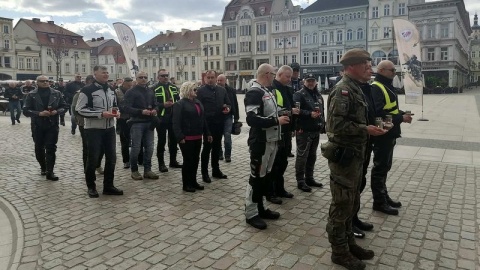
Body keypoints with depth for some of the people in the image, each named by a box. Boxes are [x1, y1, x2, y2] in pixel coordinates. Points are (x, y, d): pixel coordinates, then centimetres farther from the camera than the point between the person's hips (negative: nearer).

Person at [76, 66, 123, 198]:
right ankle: (91, 187, 17)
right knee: (93, 158, 1)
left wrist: (116, 112, 0)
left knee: (111, 157, 8)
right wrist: (101, 114, -22)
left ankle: (108, 186, 21)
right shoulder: (87, 90, -10)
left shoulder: (111, 90, 12)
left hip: (110, 128, 6)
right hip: (94, 129, -6)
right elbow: (80, 109, -15)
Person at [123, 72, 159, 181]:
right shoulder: (131, 92, -4)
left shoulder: (150, 91, 15)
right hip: (137, 123, -5)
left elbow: (155, 105, 17)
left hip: (149, 123, 5)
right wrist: (141, 111, -23)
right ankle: (134, 170, 13)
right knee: (136, 148, 0)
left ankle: (147, 170, 16)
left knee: (149, 147, 6)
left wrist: (155, 110, -7)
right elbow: (127, 108, -13)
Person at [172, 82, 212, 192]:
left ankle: (193, 182, 26)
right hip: (187, 138, -7)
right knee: (188, 161, 1)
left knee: (195, 160, 14)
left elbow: (203, 119, 17)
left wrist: (207, 133, 14)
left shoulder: (198, 102, 14)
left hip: (197, 137, 7)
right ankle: (186, 184, 13)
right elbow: (176, 122, -15)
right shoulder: (180, 104, -9)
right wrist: (180, 137, -22)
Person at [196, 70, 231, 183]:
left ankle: (216, 170, 28)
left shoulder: (222, 90, 11)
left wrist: (228, 108, -5)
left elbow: (228, 103, 18)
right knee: (207, 147, 1)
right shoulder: (201, 91, -5)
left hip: (219, 123, 5)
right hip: (208, 124, -5)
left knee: (217, 147, 15)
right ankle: (204, 173, 13)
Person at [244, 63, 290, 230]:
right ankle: (251, 214, 11)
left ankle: (260, 208, 29)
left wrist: (281, 116, 11)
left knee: (265, 176, 16)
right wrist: (276, 120, -21)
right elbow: (252, 119, -25)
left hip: (271, 140, 9)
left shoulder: (267, 92, 15)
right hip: (260, 142, -9)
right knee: (256, 177, -1)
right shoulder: (254, 93, -15)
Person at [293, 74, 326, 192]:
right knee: (302, 156, -5)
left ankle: (309, 178, 26)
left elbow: (322, 111, 22)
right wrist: (310, 114, -25)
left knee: (312, 156, 15)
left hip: (316, 130, 8)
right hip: (304, 131, -8)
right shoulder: (299, 94, -8)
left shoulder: (318, 95, 17)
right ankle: (300, 181, 2)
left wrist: (323, 127, 18)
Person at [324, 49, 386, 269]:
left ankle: (348, 242, 33)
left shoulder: (355, 88, 14)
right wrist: (366, 130, -21)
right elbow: (337, 124, -25)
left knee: (351, 203, 19)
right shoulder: (343, 90, -17)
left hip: (355, 154, 10)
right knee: (342, 204, 1)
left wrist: (373, 125, 10)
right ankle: (339, 251, 15)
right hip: (344, 154, -10)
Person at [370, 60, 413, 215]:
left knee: (385, 167, 18)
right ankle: (379, 202, 8)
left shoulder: (386, 87, 16)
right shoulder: (376, 88, -18)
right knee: (380, 167, -2)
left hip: (389, 134, 10)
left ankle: (384, 196, 30)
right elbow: (378, 113, -27)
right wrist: (400, 118, -20)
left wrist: (401, 114, 5)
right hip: (382, 135, -10)